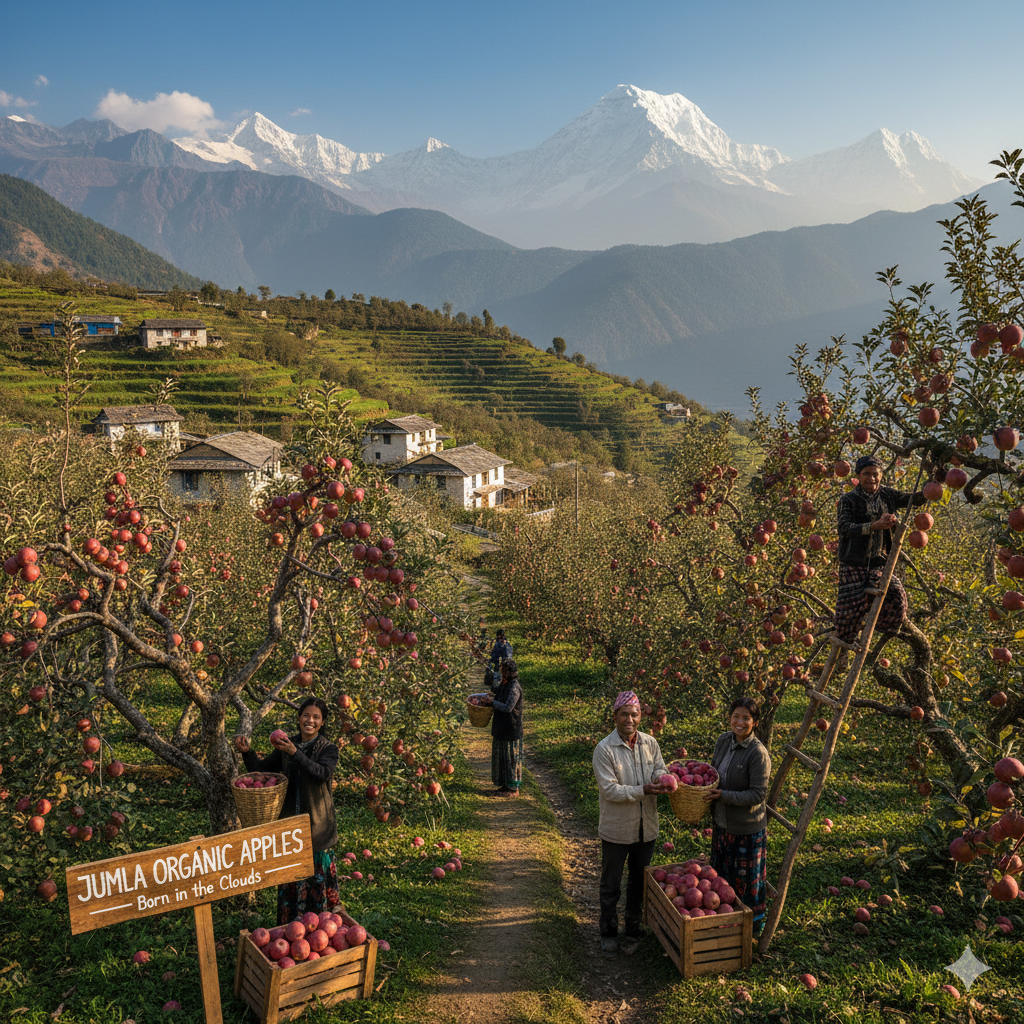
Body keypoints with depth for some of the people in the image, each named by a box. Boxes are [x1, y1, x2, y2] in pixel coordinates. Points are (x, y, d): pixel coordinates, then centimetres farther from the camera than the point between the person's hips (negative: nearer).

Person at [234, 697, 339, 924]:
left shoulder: (328, 749, -8)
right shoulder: (287, 744, 3)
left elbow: (322, 773, -27)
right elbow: (261, 769, 8)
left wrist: (295, 753, -34)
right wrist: (246, 752, -11)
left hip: (317, 824, -3)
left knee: (319, 876, 5)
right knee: (290, 877, 12)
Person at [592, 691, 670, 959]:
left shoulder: (650, 743, -2)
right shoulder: (604, 750, -17)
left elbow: (660, 769, 4)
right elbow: (610, 790, -20)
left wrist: (660, 777, -20)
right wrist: (643, 790, -28)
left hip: (646, 827, 4)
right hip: (616, 829, -4)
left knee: (639, 880, 21)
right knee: (611, 885, 9)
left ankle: (634, 927, 40)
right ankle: (609, 934, 27)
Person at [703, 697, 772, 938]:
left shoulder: (758, 753, -23)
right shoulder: (724, 740, -2)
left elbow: (758, 794, -22)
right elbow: (714, 769, 15)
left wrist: (725, 796, -26)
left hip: (747, 827, -7)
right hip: (721, 820, 7)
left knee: (746, 876, 9)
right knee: (722, 871, 22)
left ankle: (754, 925, 30)